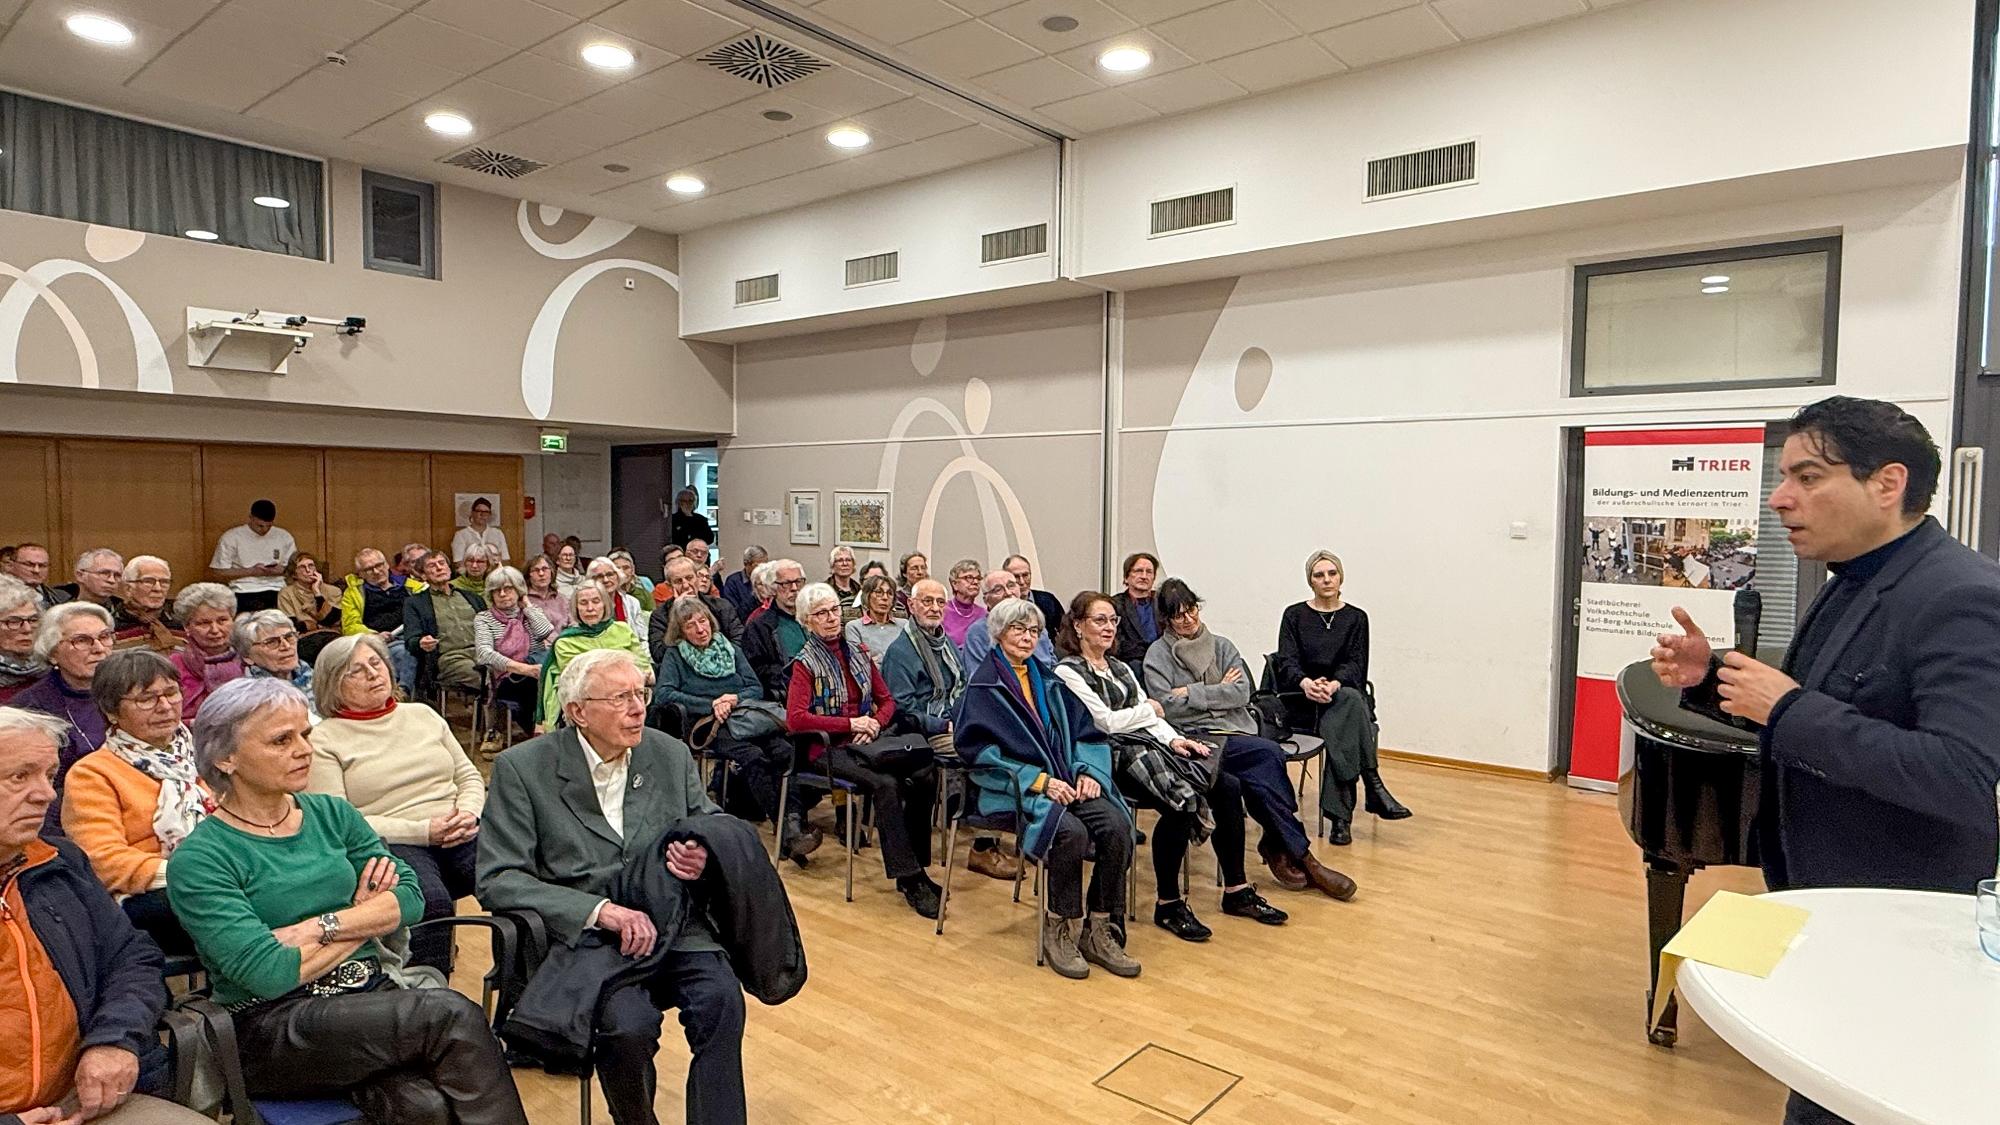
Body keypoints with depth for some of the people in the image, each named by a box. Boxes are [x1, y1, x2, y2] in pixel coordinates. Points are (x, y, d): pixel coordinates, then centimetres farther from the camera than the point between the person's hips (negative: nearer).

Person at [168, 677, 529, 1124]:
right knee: (453, 1015, -25)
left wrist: (322, 927, -12)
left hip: (371, 995, 3)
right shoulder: (198, 860, -4)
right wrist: (365, 919, -3)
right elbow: (268, 974, -13)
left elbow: (410, 897, 1)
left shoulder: (332, 813, 10)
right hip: (274, 1028, -3)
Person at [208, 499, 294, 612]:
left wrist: (282, 570, -4)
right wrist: (251, 571, -6)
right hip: (245, 593, -2)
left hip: (276, 590, 2)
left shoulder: (284, 536, 13)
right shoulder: (231, 537, 4)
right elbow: (218, 571, 4)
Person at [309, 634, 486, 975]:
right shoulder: (324, 740, 8)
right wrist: (423, 831, -12)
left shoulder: (422, 714, 22)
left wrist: (469, 813, -2)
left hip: (460, 835, 4)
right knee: (431, 902, -38)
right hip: (391, 844, -4)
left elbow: (469, 776, 22)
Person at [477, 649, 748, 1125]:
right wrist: (599, 910, -20)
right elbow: (498, 879, -8)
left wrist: (704, 857, -8)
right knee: (629, 1023, -28)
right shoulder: (521, 768, -2)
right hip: (582, 933, -2)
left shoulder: (672, 754, 8)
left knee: (721, 999, -26)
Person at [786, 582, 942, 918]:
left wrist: (875, 723, -6)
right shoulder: (805, 663, 0)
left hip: (869, 742, 5)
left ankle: (915, 870, -14)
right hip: (830, 749, -5)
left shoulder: (858, 654, 15)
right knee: (885, 784, -32)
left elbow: (887, 701, 17)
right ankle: (908, 879, -27)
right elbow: (795, 719, -13)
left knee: (925, 774, -22)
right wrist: (850, 723, -15)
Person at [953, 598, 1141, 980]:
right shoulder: (983, 685, 1)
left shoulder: (1048, 680, 18)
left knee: (1117, 825, -22)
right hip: (1013, 790, -5)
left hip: (1066, 781, 5)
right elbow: (978, 750, -8)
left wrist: (1088, 770, -5)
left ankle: (1100, 933, -9)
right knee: (1071, 831, -33)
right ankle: (1058, 931, -12)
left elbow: (1084, 731, 16)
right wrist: (1038, 780, -15)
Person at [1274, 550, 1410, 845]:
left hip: (1344, 693, 2)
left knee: (1337, 729, -35)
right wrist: (1306, 683, -29)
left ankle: (1339, 816, -35)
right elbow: (1286, 661, -6)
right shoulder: (1294, 615, 6)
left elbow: (1356, 665, -3)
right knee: (1350, 700, -35)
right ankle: (1374, 787, -38)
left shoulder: (1356, 618, 9)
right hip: (1303, 699, -1)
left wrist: (1334, 684, -26)